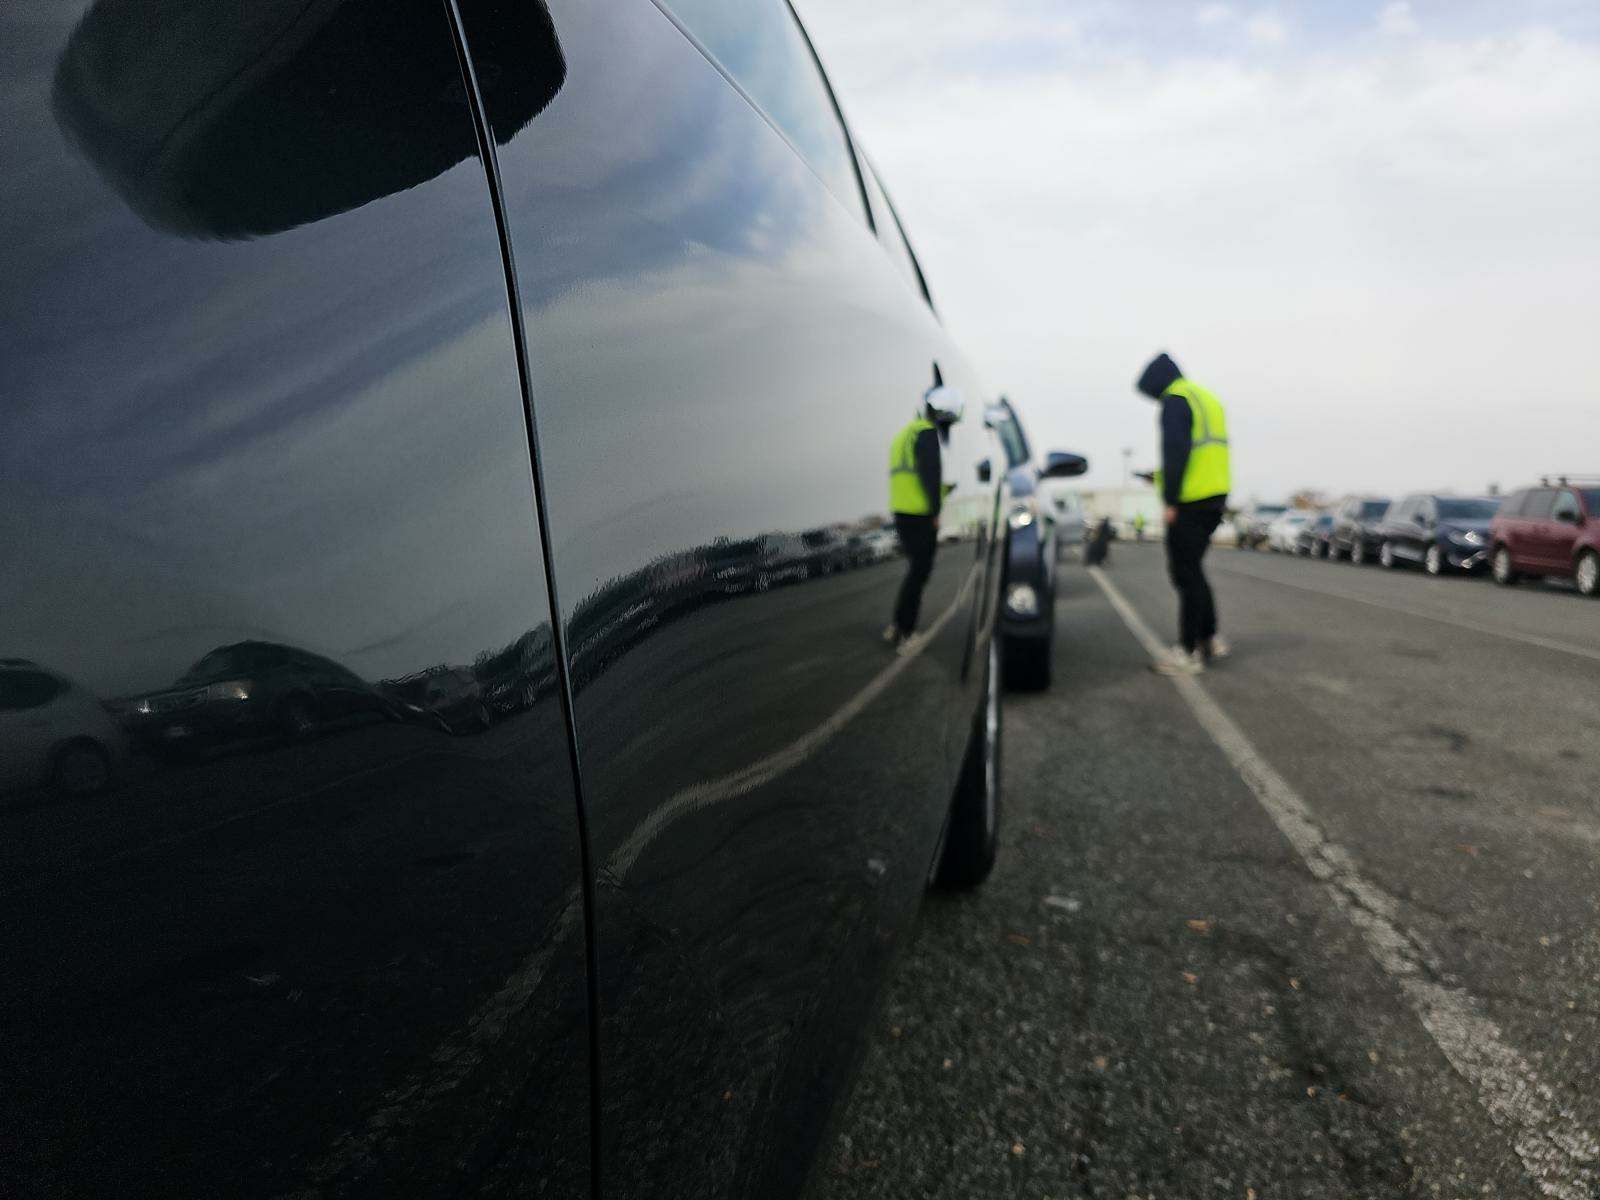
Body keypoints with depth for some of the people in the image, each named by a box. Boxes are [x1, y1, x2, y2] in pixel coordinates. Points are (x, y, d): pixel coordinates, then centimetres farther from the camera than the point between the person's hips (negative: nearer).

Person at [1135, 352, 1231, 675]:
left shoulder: (1176, 401, -9)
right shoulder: (1208, 399, 20)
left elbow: (1176, 452, -20)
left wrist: (1171, 500, -17)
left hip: (1190, 503, -9)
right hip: (1215, 498, 9)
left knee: (1186, 574, -4)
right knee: (1190, 570, 18)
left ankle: (1189, 652, 0)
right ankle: (1210, 639, 20)